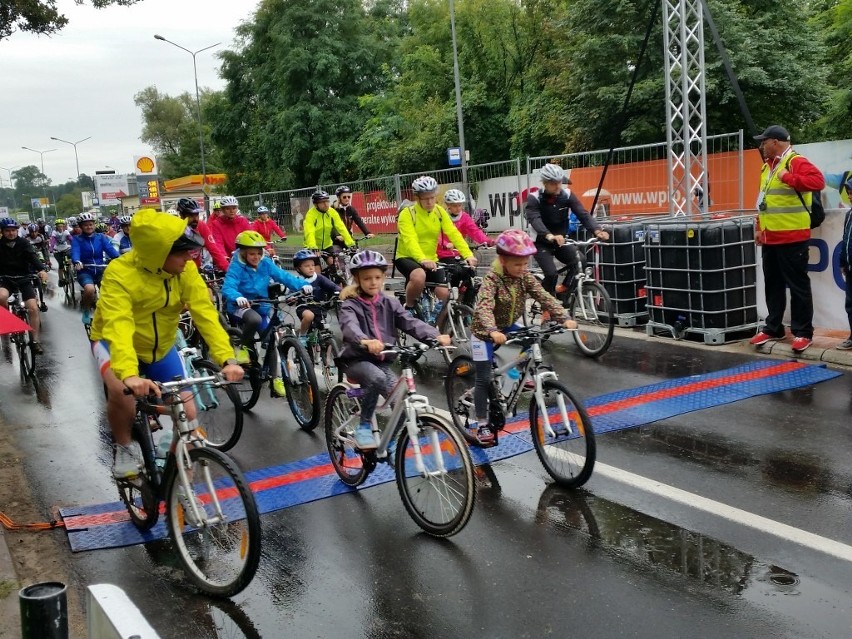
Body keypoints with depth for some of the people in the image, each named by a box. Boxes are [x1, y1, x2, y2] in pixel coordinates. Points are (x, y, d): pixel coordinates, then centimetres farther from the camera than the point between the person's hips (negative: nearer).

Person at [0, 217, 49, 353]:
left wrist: (42, 270, -37)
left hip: (24, 278, 0)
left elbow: (33, 256, -18)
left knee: (33, 308, -13)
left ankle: (35, 341, -3)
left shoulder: (23, 243, -3)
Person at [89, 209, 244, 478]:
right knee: (121, 391, -34)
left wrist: (227, 358, -41)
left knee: (188, 413, -6)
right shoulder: (120, 273, -32)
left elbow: (206, 313, -26)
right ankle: (125, 446, -5)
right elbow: (118, 326, -44)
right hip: (115, 342, -4)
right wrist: (129, 374, -60)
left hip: (161, 347, 4)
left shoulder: (186, 270, -19)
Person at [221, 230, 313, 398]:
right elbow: (228, 287, -30)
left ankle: (277, 378, 9)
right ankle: (243, 347, -10)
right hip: (241, 307, -4)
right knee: (254, 319, -37)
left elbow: (283, 276, -14)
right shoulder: (236, 266, -17)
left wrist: (303, 284, -32)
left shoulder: (266, 264, -5)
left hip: (262, 306, 4)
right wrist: (238, 297, -54)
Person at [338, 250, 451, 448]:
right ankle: (364, 427, -18)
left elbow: (410, 322, -8)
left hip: (382, 363, 4)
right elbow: (350, 327, -28)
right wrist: (366, 341, -52)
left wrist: (435, 336, -28)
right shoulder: (350, 305, -6)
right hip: (357, 361, -4)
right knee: (376, 378, -36)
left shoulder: (389, 304, 7)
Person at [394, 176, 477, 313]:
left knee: (444, 294, -15)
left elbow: (453, 234, -13)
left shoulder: (439, 212, -2)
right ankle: (408, 309, -10)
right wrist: (422, 260, -49)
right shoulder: (407, 214, -16)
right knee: (419, 276, -37)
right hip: (407, 258, -4)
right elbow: (410, 240, -30)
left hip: (431, 259, 4)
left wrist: (468, 255, -29)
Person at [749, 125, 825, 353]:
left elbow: (818, 181, -27)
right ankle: (773, 328, 23)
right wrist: (759, 227, 16)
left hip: (792, 237, -9)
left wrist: (788, 178, -24)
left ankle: (803, 332, 5)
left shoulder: (796, 162, -10)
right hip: (770, 238, 9)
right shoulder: (768, 165, 16)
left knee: (797, 285, -1)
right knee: (772, 285, 14)